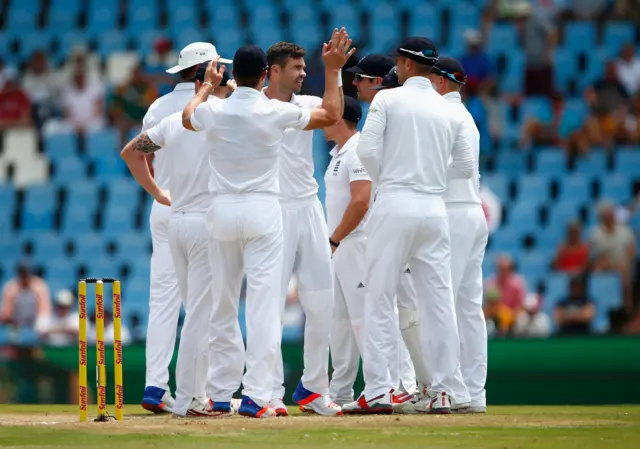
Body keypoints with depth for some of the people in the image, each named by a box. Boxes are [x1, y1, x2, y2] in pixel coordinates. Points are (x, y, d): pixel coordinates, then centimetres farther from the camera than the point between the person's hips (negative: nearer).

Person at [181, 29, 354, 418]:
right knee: (263, 304, -6)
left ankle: (221, 393, 16)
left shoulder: (213, 111, 0)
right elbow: (331, 115, 5)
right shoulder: (277, 112, -8)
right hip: (263, 211, -3)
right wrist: (334, 70, 12)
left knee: (223, 305, 12)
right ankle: (255, 396, -15)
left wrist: (208, 85, 39)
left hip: (222, 211, 3)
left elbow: (188, 116, 25)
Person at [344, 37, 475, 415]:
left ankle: (377, 391, -6)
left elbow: (368, 150, -9)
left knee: (380, 299, -1)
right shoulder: (450, 111, 9)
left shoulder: (388, 100, -2)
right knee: (439, 301, 5)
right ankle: (442, 391, 3)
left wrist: (383, 179, 9)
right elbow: (467, 167, 10)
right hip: (435, 208, 4)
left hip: (395, 204, -4)